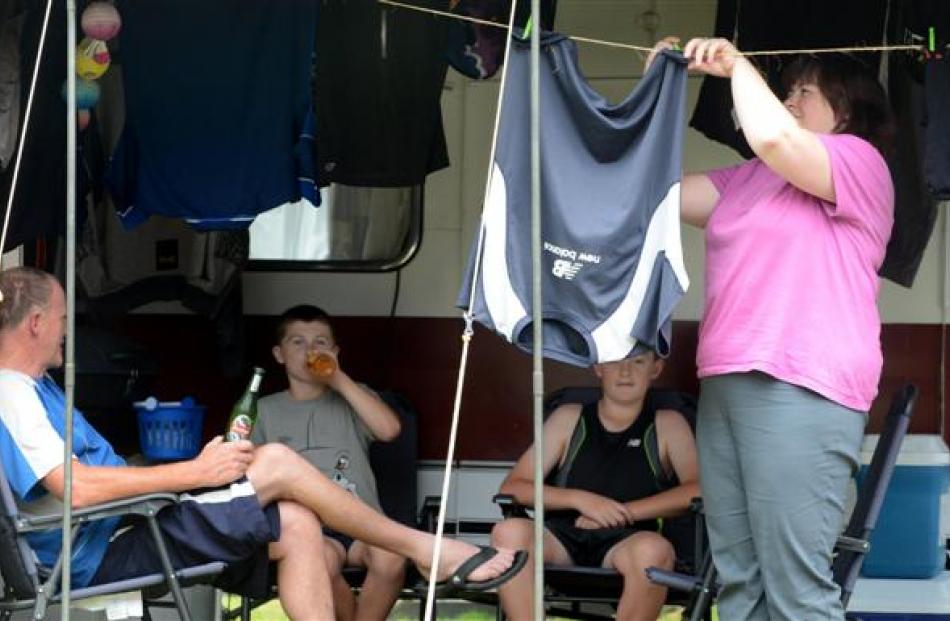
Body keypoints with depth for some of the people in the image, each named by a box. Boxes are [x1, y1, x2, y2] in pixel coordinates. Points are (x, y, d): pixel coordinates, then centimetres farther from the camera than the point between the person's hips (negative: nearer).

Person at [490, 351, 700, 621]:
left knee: (654, 550, -38)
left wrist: (625, 511, -10)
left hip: (624, 541, -1)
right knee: (509, 531, -32)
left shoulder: (667, 425, 14)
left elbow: (698, 489, -2)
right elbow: (511, 488, 9)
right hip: (562, 535, 1)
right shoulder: (569, 418, 17)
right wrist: (580, 499, -6)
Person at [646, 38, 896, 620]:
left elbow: (774, 138, -16)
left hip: (801, 389, -8)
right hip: (726, 385, 8)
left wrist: (738, 65, -1)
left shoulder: (860, 163, 1)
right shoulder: (746, 179, 24)